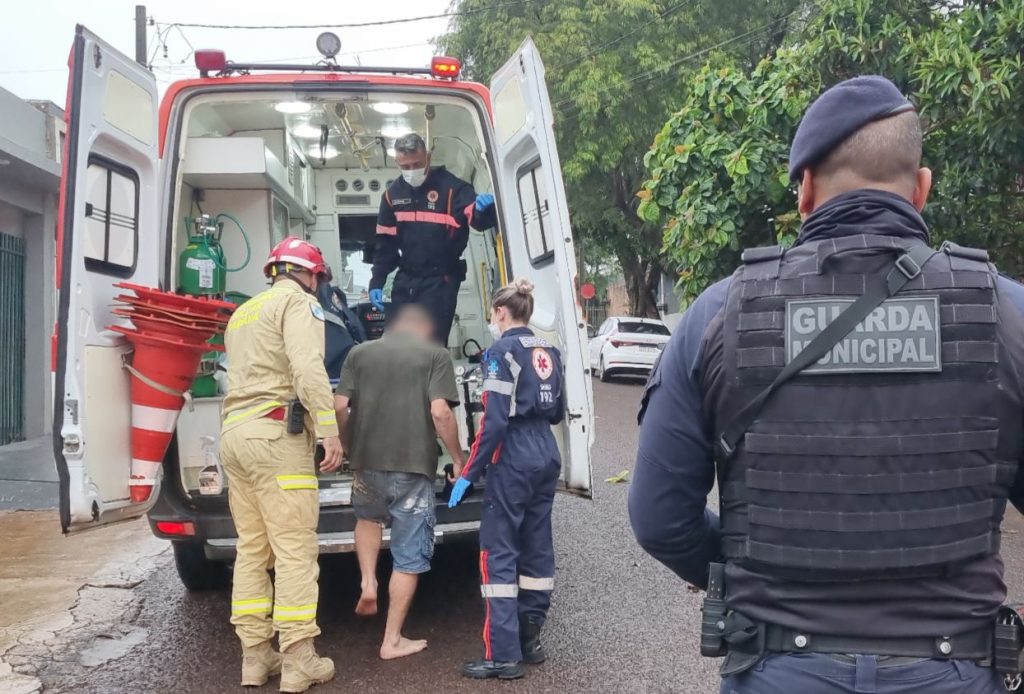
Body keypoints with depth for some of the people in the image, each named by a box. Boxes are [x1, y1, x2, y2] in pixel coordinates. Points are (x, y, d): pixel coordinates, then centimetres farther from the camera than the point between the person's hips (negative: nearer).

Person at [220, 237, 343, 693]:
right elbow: (308, 366, -17)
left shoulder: (244, 311, 26)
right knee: (295, 550, -7)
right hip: (275, 434, -9)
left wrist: (319, 408, 31)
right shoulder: (297, 301, -1)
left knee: (252, 549, 10)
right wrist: (329, 429, -21)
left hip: (235, 433, 9)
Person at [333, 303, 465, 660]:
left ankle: (368, 583, 16)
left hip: (367, 461, 3)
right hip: (414, 466, -3)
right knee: (409, 555, 9)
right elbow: (440, 412, -11)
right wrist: (458, 458, -2)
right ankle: (393, 640, 14)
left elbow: (339, 405, 3)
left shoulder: (359, 353, 10)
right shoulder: (436, 355, 1)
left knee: (368, 517, 35)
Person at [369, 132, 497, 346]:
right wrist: (377, 282, 7)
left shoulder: (451, 185, -10)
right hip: (405, 279, 6)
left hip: (441, 279, -5)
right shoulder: (392, 193, 6)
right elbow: (386, 243, 12)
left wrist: (484, 209, -43)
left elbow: (478, 219, -19)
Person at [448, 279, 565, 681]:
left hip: (514, 462, -8)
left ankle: (504, 655, -3)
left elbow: (495, 421, -17)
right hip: (547, 458, 8)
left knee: (499, 552, -3)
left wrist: (469, 473, -12)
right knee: (537, 547, 13)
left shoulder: (502, 352, -11)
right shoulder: (548, 352, 11)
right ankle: (530, 640, 22)